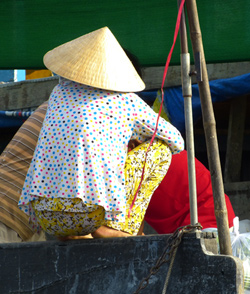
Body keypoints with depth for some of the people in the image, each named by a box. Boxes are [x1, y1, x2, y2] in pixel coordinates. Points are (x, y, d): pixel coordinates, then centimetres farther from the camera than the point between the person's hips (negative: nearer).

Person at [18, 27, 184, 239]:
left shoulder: (60, 92, 19)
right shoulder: (128, 102, 7)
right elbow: (176, 141, 20)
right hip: (96, 214, -5)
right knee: (160, 147, 13)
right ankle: (117, 226, 2)